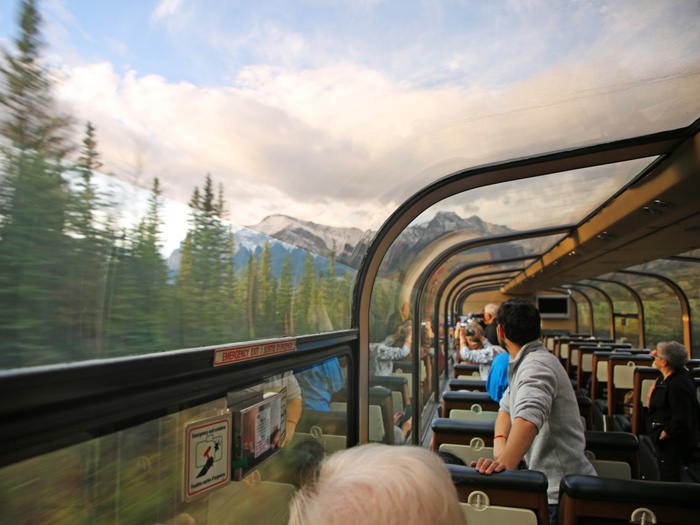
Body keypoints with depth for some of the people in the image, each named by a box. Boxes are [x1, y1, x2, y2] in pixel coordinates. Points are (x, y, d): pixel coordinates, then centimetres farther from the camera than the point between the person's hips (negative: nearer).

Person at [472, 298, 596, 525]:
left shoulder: (535, 365, -24)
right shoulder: (524, 363, 9)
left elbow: (529, 417, -40)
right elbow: (507, 406, 12)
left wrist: (504, 462, -52)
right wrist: (500, 443, -5)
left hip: (561, 491, -9)